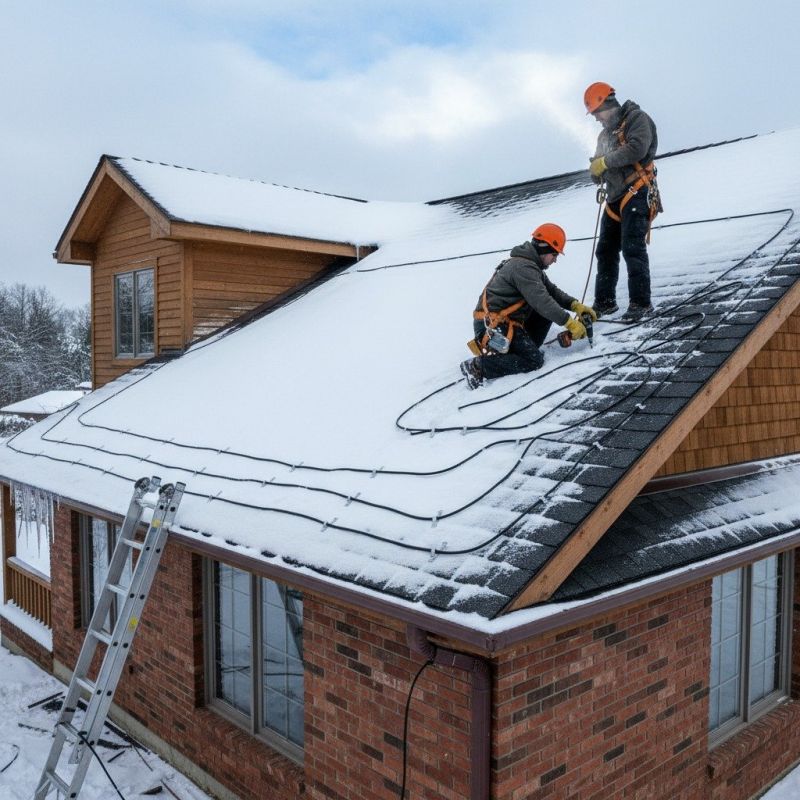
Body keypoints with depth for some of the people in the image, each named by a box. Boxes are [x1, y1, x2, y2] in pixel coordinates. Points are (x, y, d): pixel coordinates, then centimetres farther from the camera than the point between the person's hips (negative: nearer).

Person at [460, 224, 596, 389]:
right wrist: (569, 323, -20)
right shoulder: (523, 267, -18)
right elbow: (541, 301, -24)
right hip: (493, 325, -10)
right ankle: (478, 366, -17)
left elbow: (551, 291, 18)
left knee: (549, 310, 10)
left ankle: (526, 349, 5)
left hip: (505, 320, 10)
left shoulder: (530, 265, 16)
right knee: (534, 360, -13)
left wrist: (576, 305, 3)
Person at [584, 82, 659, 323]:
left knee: (632, 248, -15)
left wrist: (605, 162, -14)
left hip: (637, 193, -8)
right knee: (605, 250, 8)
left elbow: (637, 149, -21)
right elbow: (597, 172, 17)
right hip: (615, 197, 8)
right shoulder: (605, 134, 21)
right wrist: (596, 170, -7)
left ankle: (641, 302, -11)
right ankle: (604, 302, 16)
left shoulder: (637, 118, -3)